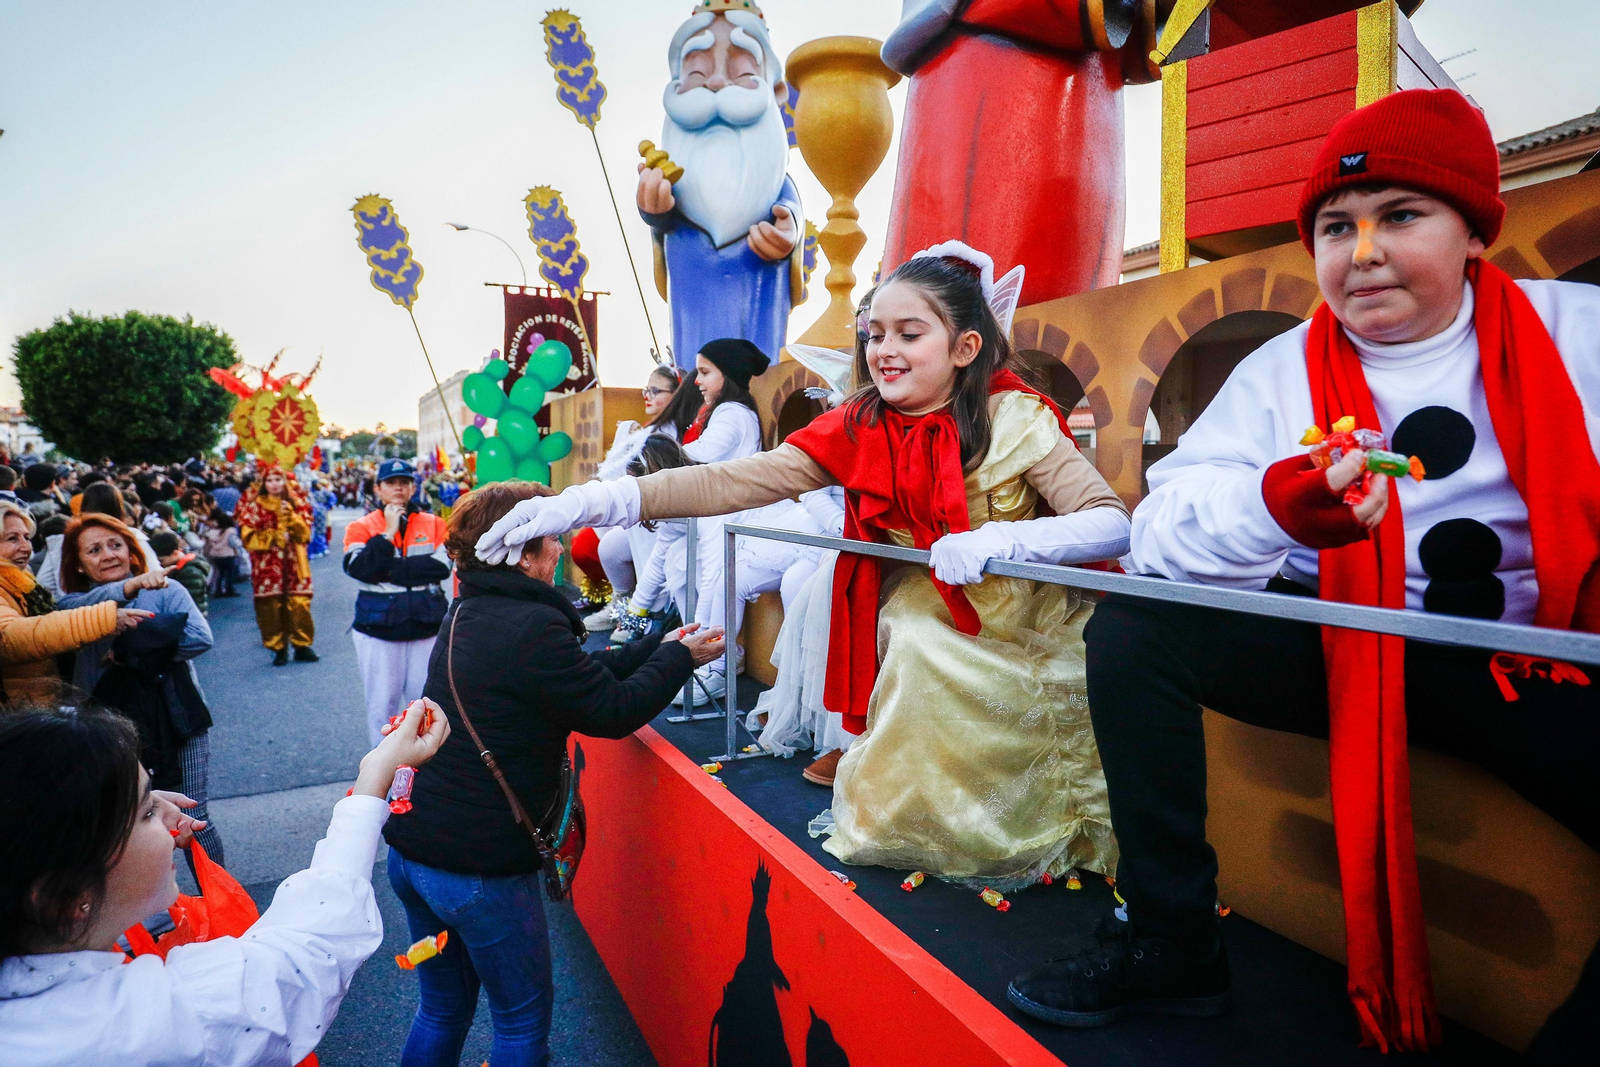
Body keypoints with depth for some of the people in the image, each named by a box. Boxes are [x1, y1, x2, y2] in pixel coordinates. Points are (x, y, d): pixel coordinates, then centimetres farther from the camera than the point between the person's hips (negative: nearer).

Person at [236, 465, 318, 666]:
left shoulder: (296, 502, 9)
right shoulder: (254, 505, 3)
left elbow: (305, 534, 2)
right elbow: (248, 537, -2)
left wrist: (291, 517, -12)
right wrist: (273, 537, -12)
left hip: (294, 564, 1)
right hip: (267, 566, -1)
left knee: (299, 605, -3)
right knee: (271, 608, -1)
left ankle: (302, 646, 8)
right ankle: (279, 649, 10)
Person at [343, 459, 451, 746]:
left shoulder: (434, 524, 5)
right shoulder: (361, 527, 4)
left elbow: (442, 566, -10)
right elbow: (359, 568, -13)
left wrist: (390, 570, -12)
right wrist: (388, 533, -12)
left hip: (425, 626, 1)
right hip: (378, 628, 0)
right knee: (382, 703, 5)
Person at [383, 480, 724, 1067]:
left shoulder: (468, 614, 7)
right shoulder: (531, 627, -22)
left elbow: (581, 675, 12)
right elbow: (613, 710, -14)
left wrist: (658, 646, 14)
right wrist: (680, 657, 0)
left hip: (410, 851, 8)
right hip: (479, 866, -8)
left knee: (443, 1008, 24)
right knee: (523, 1019, 12)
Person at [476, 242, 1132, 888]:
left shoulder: (1015, 420, -14)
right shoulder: (857, 429, -7)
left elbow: (1112, 523, -21)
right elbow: (738, 481, -18)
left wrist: (998, 539, -38)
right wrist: (587, 502, -28)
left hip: (1022, 632, -1)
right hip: (920, 628, 2)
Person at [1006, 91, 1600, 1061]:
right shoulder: (1280, 372, 2)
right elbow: (1161, 540, -10)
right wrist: (1280, 507, -30)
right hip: (1351, 646, 2)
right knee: (1132, 626, -18)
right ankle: (1171, 944, -6)